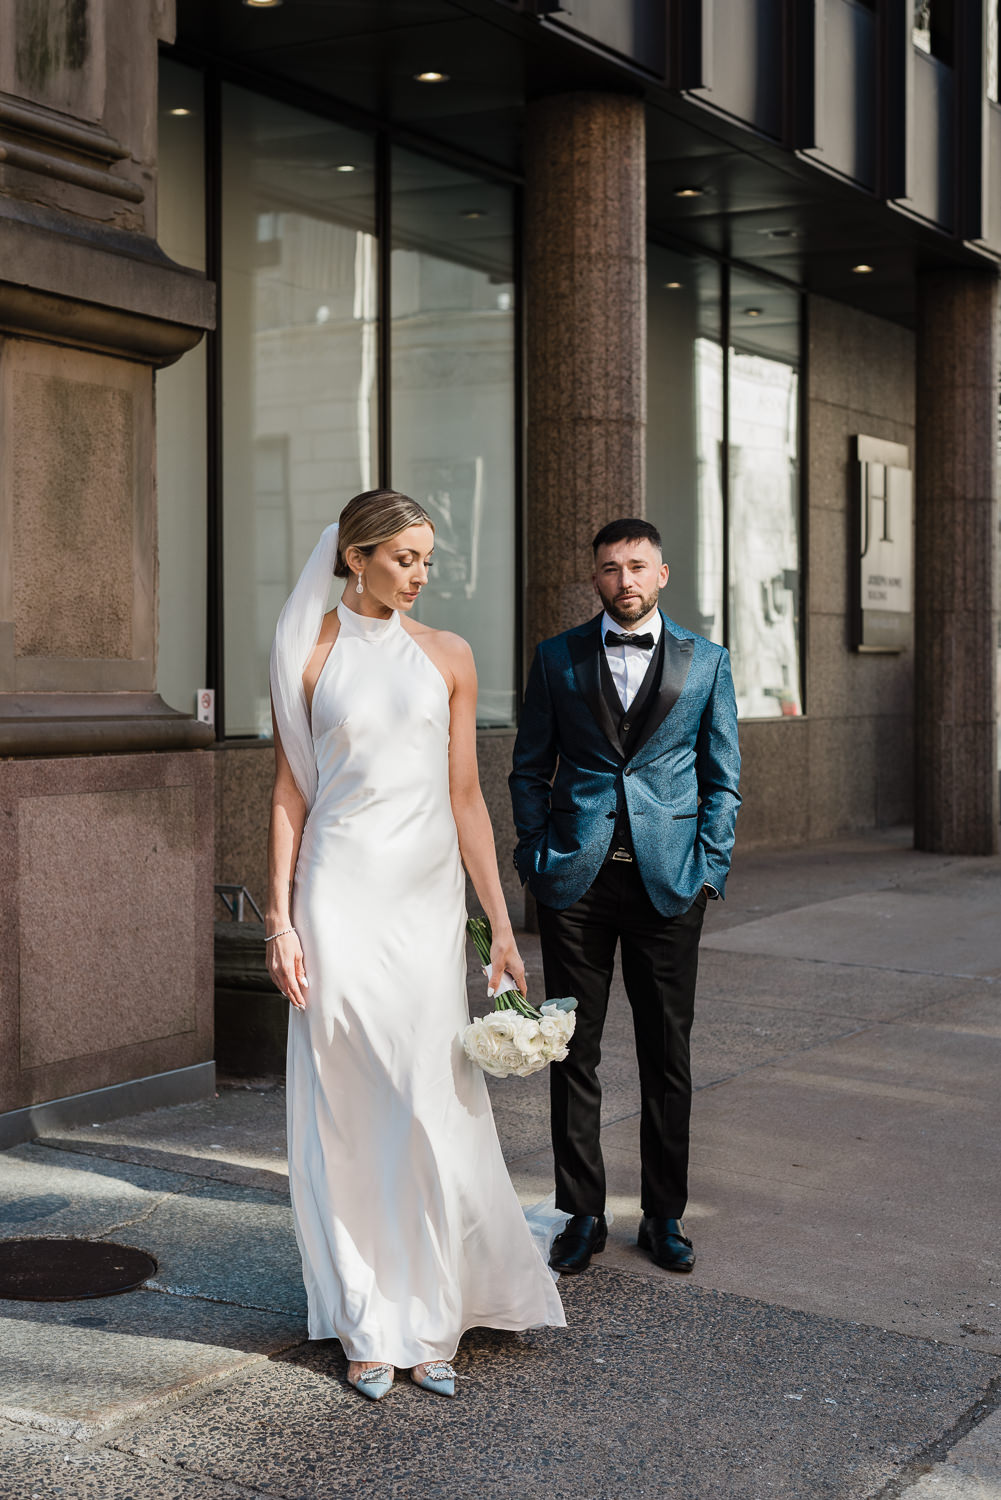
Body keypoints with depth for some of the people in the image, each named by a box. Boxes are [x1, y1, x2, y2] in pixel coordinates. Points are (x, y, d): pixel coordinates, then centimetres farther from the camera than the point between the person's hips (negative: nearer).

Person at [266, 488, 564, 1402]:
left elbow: (467, 797, 6)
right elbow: (290, 794, 1)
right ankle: (369, 1327, 15)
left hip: (429, 897, 2)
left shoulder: (448, 656, 6)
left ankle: (431, 1320, 16)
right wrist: (281, 920, -6)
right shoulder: (308, 654, 1)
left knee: (431, 1106, 2)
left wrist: (502, 925, 4)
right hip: (341, 891, -2)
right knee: (347, 1111, 3)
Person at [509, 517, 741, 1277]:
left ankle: (665, 1216, 19)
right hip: (576, 877, 0)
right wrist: (538, 857, -2)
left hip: (668, 879, 0)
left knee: (668, 1054, 6)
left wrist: (708, 869, -1)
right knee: (574, 1052, 4)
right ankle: (581, 1215, 15)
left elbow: (723, 780, 8)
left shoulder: (706, 661, 7)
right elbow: (530, 769, 9)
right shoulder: (558, 658, 7)